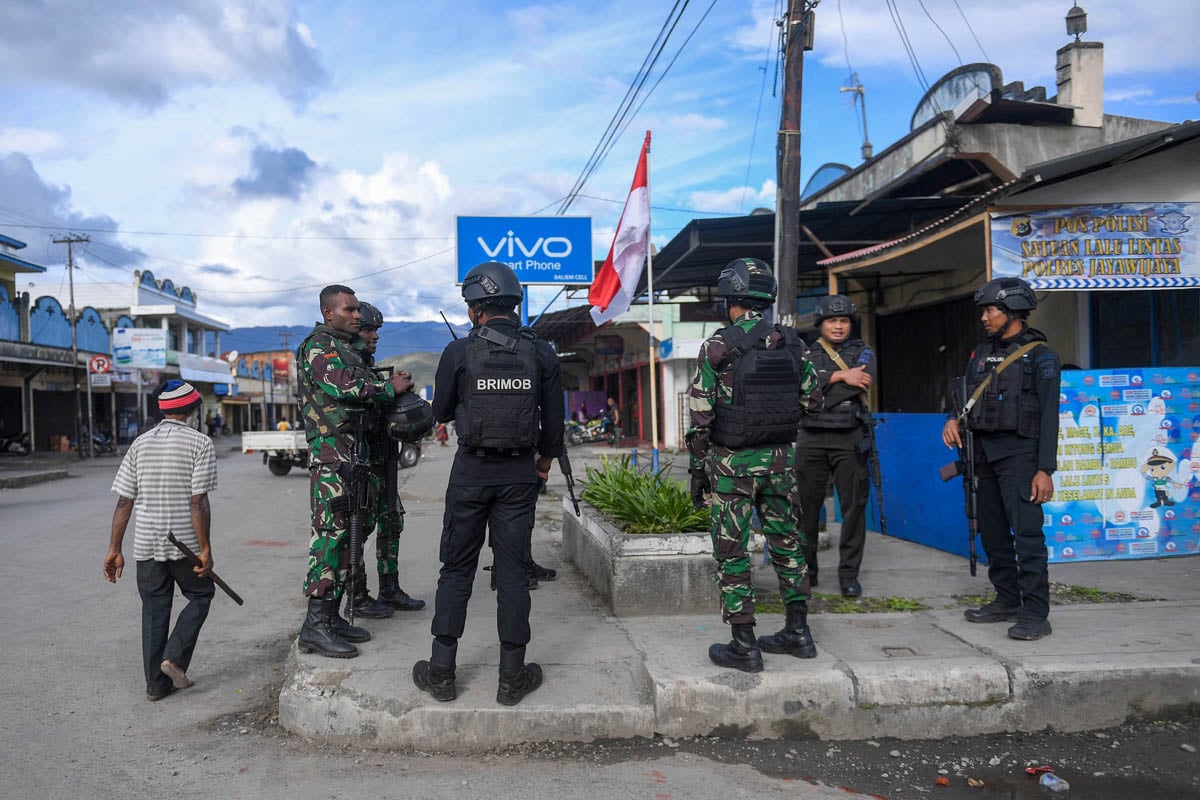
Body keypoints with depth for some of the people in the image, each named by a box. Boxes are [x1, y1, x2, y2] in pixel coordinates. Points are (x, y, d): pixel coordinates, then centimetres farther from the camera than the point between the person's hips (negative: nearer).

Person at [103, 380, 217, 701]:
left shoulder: (140, 443, 6)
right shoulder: (200, 443, -8)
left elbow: (124, 501, 3)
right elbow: (198, 502, -14)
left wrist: (114, 549, 7)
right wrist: (205, 549, -10)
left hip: (146, 543, 4)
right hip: (184, 543, -4)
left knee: (154, 610, 12)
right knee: (200, 596, 17)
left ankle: (156, 682, 18)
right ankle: (174, 657, 2)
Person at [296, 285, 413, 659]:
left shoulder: (345, 349, 23)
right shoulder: (318, 346, -7)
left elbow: (360, 392, 25)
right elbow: (345, 388, -22)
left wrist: (390, 384, 7)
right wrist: (391, 388, -10)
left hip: (352, 453, 10)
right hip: (331, 450, -10)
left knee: (344, 533, 10)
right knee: (330, 532, -11)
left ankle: (332, 617, 17)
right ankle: (314, 626, -9)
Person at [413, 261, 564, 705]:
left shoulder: (459, 353, -7)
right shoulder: (541, 354, -2)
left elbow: (441, 412, 4)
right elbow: (554, 418, 5)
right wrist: (545, 459, 22)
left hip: (471, 470, -1)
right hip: (520, 473, 1)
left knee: (457, 569, 10)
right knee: (512, 570, 7)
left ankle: (441, 672, 16)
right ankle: (512, 677, 13)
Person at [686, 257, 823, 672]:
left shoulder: (717, 346, -11)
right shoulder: (792, 343, 2)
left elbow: (701, 415, -12)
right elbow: (812, 401, 9)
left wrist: (698, 467, -4)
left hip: (733, 462, -5)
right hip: (781, 458, 5)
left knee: (732, 552, 3)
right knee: (786, 544, 17)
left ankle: (743, 646, 7)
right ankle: (798, 632, 24)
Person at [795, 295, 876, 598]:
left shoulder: (863, 352, 8)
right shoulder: (806, 354, 11)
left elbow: (864, 382, -12)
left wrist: (821, 389, -12)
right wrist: (840, 376, -15)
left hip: (849, 441, -1)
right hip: (811, 440, 1)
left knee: (854, 508, 0)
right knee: (806, 507, 3)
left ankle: (849, 575, 10)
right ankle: (805, 570, 16)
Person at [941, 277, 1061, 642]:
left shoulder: (1040, 355, -5)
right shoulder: (981, 354, 15)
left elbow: (1048, 414, -10)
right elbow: (969, 399, 21)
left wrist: (1045, 469, -16)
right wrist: (954, 420, -3)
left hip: (1018, 454, -7)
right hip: (984, 454, 7)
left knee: (1026, 533, -11)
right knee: (993, 532, 12)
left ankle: (1035, 614, -8)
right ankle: (1007, 601, 23)